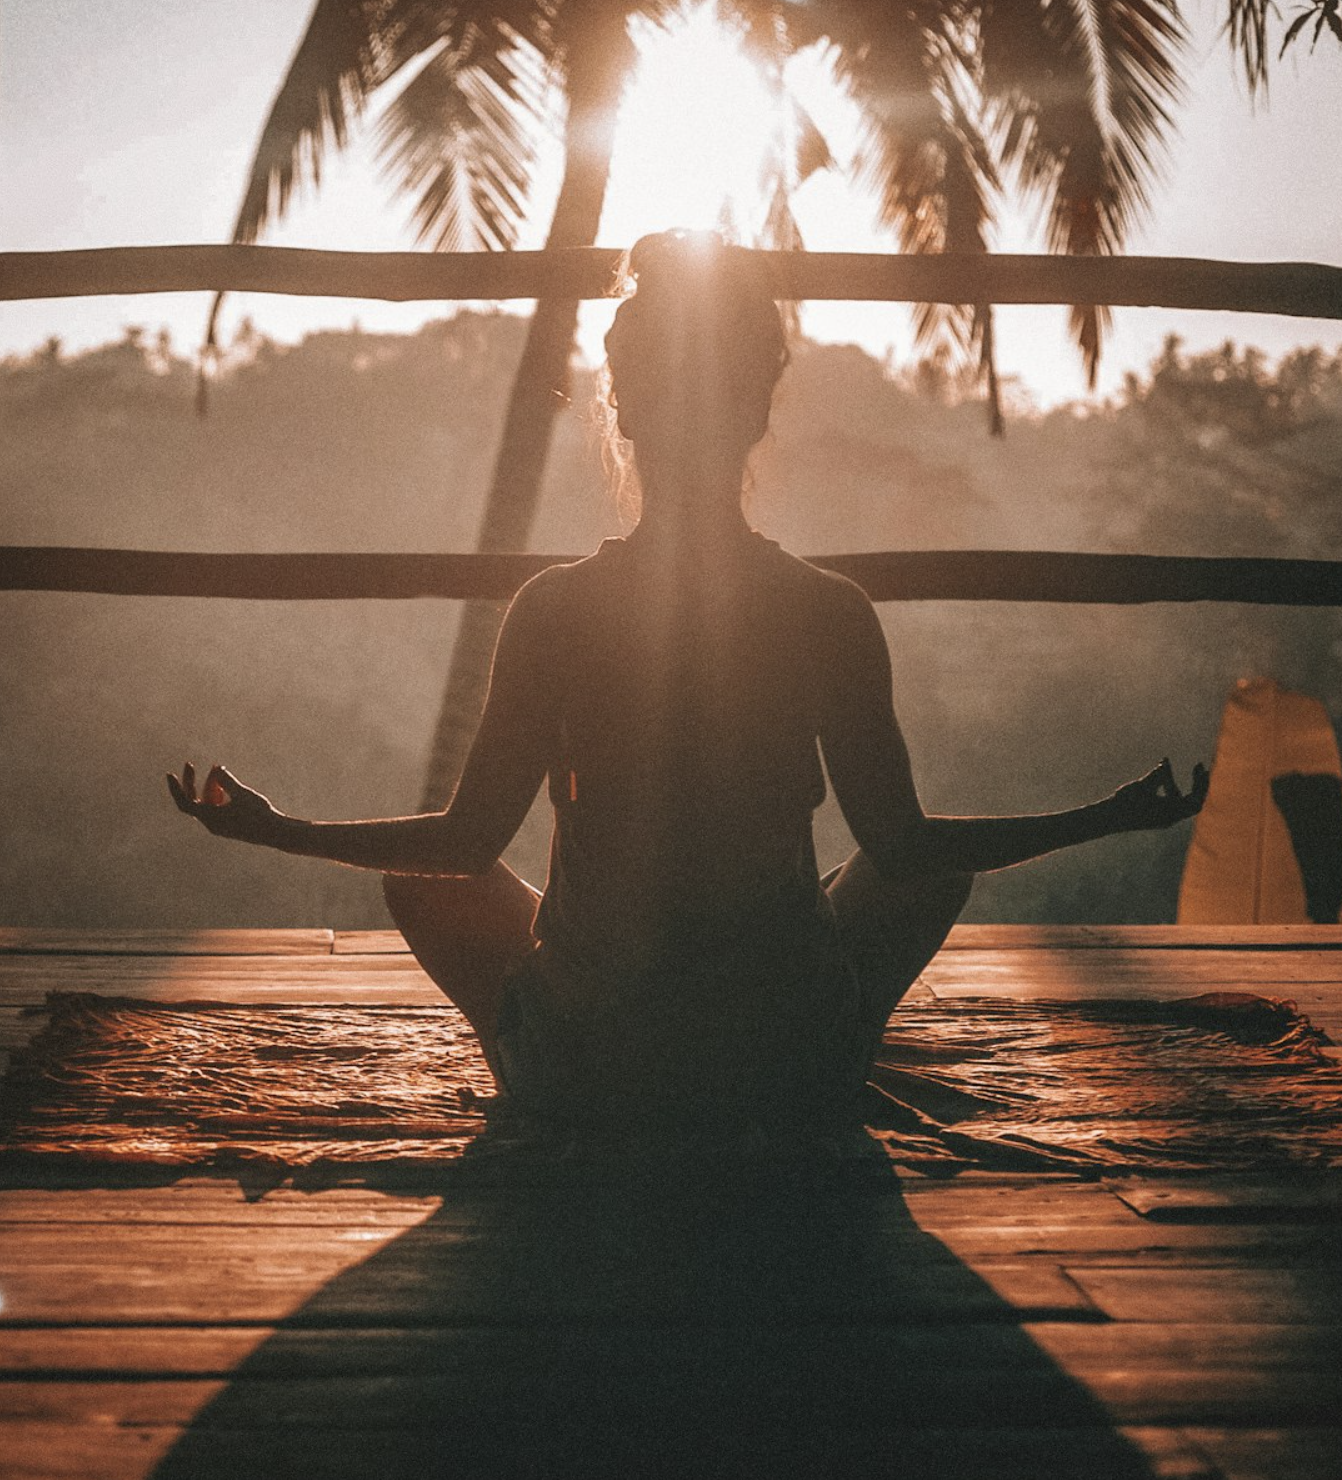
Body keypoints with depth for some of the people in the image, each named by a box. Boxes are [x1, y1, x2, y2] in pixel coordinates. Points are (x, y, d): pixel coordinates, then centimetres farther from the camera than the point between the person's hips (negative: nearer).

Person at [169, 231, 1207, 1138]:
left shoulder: (555, 609, -10)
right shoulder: (832, 614, -9)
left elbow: (469, 841, -3)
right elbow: (902, 844, -2)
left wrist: (277, 830, 13)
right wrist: (1113, 817, 11)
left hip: (586, 1075, 0)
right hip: (794, 1082, 1)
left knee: (423, 878, 27)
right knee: (939, 868, 28)